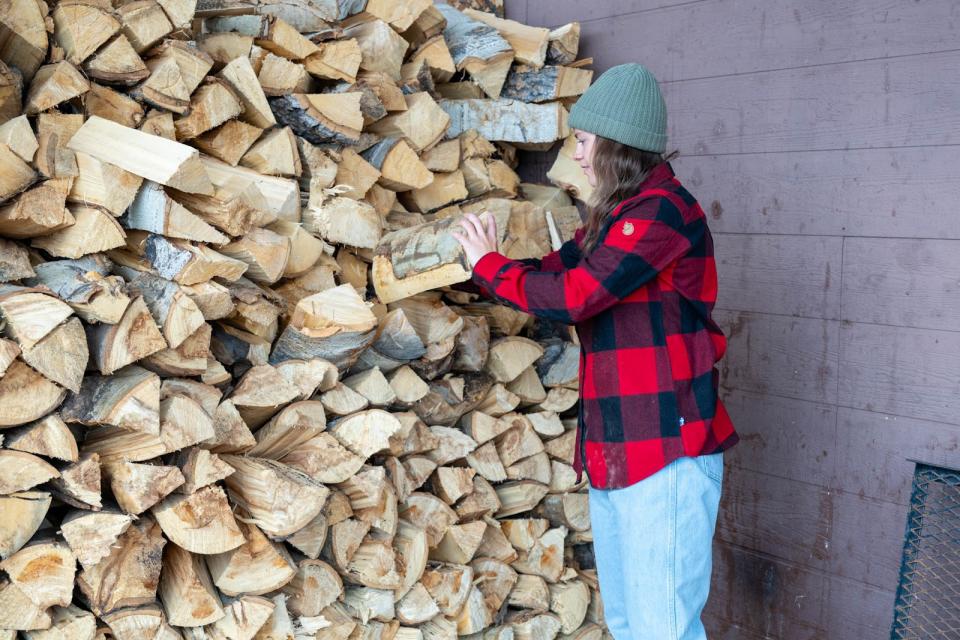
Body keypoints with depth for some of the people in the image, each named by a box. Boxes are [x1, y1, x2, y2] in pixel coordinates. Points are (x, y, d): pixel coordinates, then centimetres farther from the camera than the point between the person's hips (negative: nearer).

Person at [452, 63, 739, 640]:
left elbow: (572, 295, -20)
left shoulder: (663, 209, -15)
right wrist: (490, 258, 1)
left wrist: (489, 265, -7)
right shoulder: (613, 216, 15)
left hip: (667, 451, -9)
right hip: (613, 451, 9)